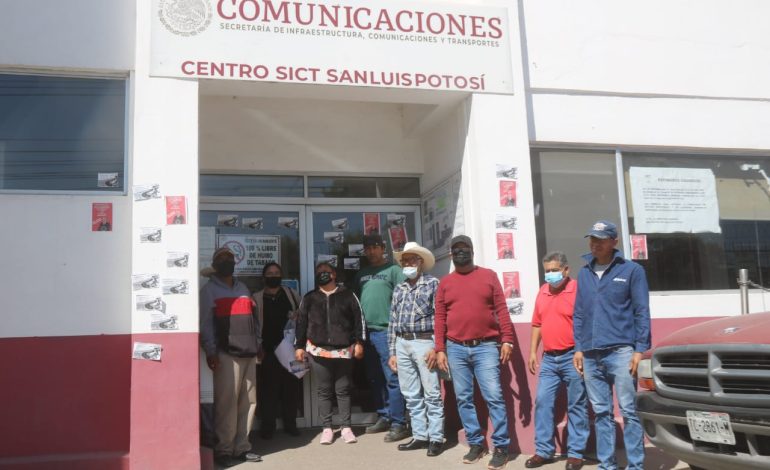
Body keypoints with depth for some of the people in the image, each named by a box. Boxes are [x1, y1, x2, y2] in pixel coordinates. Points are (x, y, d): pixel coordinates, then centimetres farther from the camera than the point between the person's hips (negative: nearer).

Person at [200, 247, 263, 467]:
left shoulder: (243, 288, 21)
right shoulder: (209, 290, 4)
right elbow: (205, 323, -4)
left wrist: (259, 344, 14)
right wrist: (211, 351, -11)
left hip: (249, 353, 6)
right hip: (227, 354, -6)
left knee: (248, 402, 5)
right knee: (227, 403, -6)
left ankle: (242, 447, 14)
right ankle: (224, 450, 3)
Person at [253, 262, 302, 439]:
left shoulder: (291, 294, 10)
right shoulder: (257, 298, 6)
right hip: (269, 351, -1)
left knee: (291, 388, 6)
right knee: (268, 389, -2)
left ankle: (290, 424, 18)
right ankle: (267, 427, 10)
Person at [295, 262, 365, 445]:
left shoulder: (347, 295, 5)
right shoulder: (309, 298, 10)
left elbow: (358, 319, 4)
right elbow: (301, 323, 11)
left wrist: (359, 342, -2)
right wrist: (299, 346, 6)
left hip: (343, 351, -1)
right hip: (318, 351, 1)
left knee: (343, 390, 5)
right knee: (324, 391, 6)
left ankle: (346, 427, 14)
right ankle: (327, 428, 15)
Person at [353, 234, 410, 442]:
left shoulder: (393, 270, -1)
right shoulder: (362, 274, 17)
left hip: (386, 331, -6)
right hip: (366, 331, 7)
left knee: (392, 378, -6)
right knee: (375, 379, 12)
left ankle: (398, 423, -1)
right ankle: (384, 417, 23)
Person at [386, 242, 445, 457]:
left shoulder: (433, 283, 0)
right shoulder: (398, 289, 16)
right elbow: (393, 322, 16)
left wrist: (436, 347, -14)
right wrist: (392, 352, 11)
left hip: (424, 343, -6)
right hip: (402, 344, 6)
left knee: (432, 395, -3)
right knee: (411, 395, 8)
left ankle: (436, 438, 4)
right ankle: (420, 436, 16)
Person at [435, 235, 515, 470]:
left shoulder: (488, 275, 5)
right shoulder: (445, 282, 9)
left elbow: (501, 309, 2)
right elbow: (440, 318, 7)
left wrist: (507, 339, -5)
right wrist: (440, 349, 2)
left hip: (485, 346, -2)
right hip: (455, 349, 3)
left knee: (494, 397, -5)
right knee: (463, 398, 7)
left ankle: (501, 447, 4)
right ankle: (475, 444, 19)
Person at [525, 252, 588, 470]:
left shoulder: (578, 290, -9)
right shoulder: (542, 292, 10)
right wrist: (533, 352, 13)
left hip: (572, 357, -6)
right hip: (549, 358, 6)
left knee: (576, 406, 4)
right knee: (542, 403, 6)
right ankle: (543, 451, 15)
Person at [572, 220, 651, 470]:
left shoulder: (631, 270, 0)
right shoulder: (584, 273, 13)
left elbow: (641, 312, -3)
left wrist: (640, 349, -9)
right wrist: (578, 348, 9)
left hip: (620, 352, -4)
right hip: (590, 355, 4)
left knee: (628, 410, -2)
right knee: (601, 412, 9)